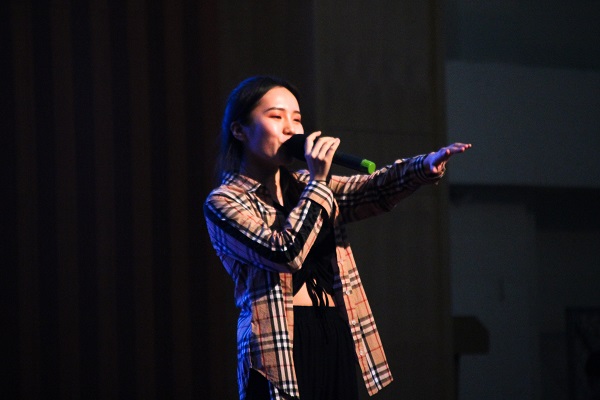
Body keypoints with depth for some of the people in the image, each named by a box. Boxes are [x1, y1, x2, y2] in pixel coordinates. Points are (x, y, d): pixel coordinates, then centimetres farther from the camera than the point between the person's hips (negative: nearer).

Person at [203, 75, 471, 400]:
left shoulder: (303, 187, 19)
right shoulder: (224, 202, -1)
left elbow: (373, 191, 2)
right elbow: (286, 253, -16)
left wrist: (424, 166, -16)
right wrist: (317, 182, -10)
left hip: (339, 341, 6)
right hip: (282, 352, -6)